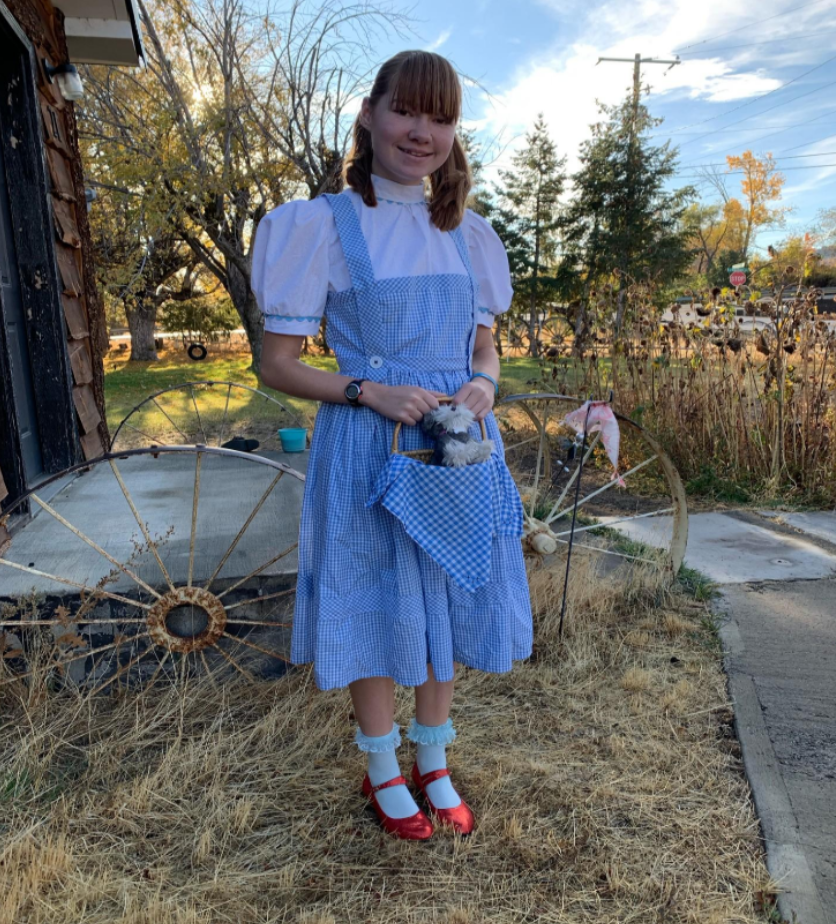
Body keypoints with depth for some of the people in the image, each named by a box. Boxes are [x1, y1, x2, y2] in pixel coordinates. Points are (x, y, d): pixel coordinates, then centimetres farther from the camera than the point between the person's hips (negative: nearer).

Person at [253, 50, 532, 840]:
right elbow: (277, 365, -7)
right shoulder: (323, 225, -6)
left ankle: (434, 764, 39)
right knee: (378, 616, 9)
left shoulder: (467, 234, 8)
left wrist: (483, 387, -8)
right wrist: (371, 392, -21)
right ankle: (382, 772, 36)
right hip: (368, 452, -4)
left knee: (446, 608, 15)